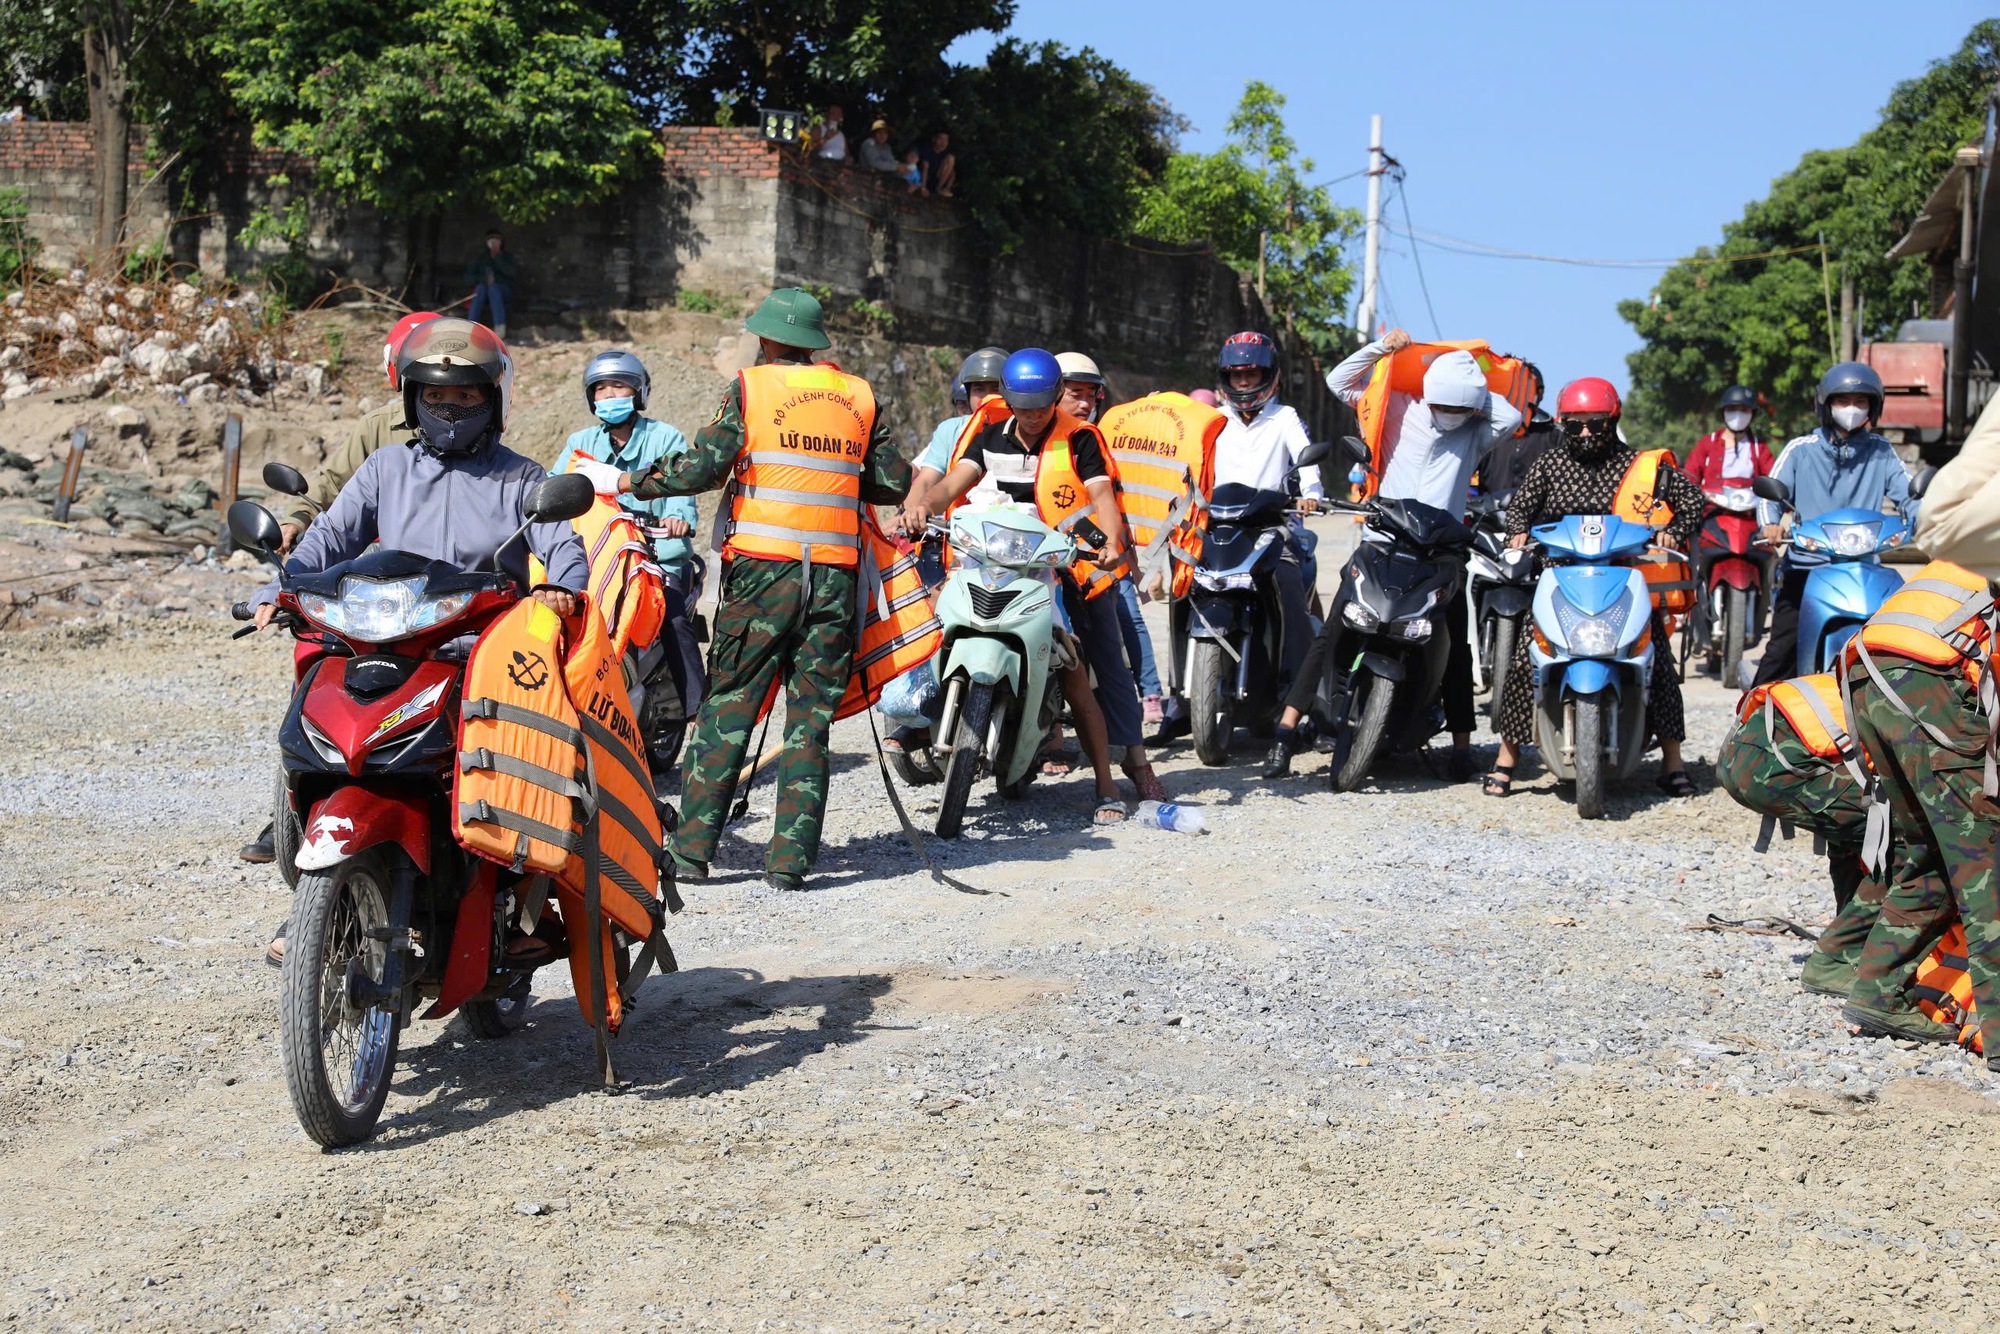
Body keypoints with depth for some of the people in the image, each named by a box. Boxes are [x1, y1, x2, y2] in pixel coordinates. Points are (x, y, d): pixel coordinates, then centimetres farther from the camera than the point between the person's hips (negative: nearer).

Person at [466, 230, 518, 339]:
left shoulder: (507, 257, 9)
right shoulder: (480, 257, 12)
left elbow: (515, 274, -9)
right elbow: (468, 277, 4)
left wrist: (498, 259, -12)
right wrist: (484, 279, -16)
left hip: (504, 291, -1)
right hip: (484, 287, 1)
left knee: (493, 287, -36)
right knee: (480, 287, -35)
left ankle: (500, 326, -49)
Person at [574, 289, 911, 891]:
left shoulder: (752, 387, -1)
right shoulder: (859, 395, 10)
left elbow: (701, 468, -8)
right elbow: (894, 483, 11)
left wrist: (620, 481, 3)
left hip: (763, 567, -3)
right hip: (836, 573, 3)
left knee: (728, 705, 3)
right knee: (811, 717, 5)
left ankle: (693, 847, 2)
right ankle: (790, 859, 3)